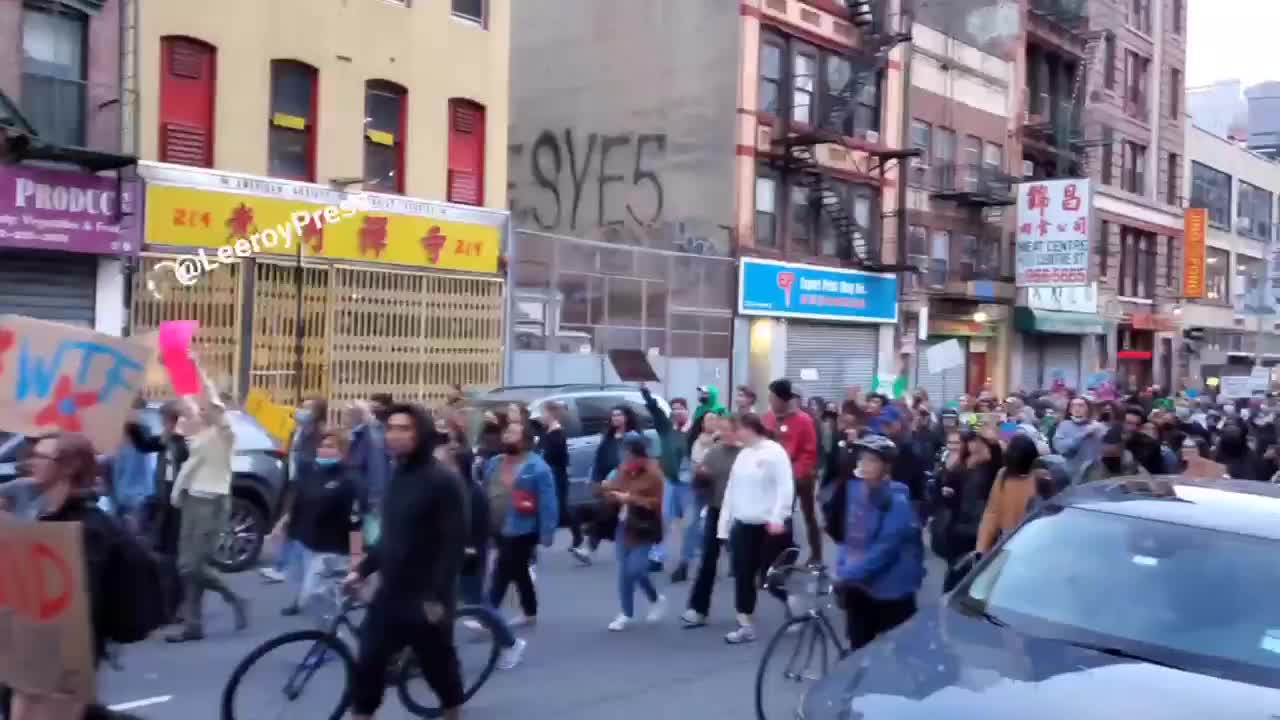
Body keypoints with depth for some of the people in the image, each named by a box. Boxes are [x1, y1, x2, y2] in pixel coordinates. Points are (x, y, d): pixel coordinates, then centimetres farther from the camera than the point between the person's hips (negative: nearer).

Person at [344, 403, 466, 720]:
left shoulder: (441, 480, -16)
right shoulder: (397, 476, 8)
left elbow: (454, 544, -18)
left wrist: (438, 597, -21)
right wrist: (362, 569, 11)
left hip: (426, 598, -6)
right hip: (390, 592, 7)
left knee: (439, 667, 11)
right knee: (367, 665, 3)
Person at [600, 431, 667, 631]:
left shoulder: (652, 472, -11)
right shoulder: (621, 470, 8)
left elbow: (656, 503, -17)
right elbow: (612, 498, 15)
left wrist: (631, 498, -24)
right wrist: (609, 490, -8)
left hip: (644, 529, -6)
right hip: (624, 526, 6)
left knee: (635, 569, -12)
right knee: (624, 571, 6)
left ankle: (656, 599, 15)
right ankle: (626, 614, 16)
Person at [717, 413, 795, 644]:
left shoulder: (774, 451, -8)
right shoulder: (743, 454, 13)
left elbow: (785, 487, -15)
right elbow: (732, 490, 14)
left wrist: (778, 518, -23)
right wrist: (724, 524, 11)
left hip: (769, 525, -7)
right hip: (743, 524, 7)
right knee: (743, 575, 4)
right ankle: (746, 626, 10)